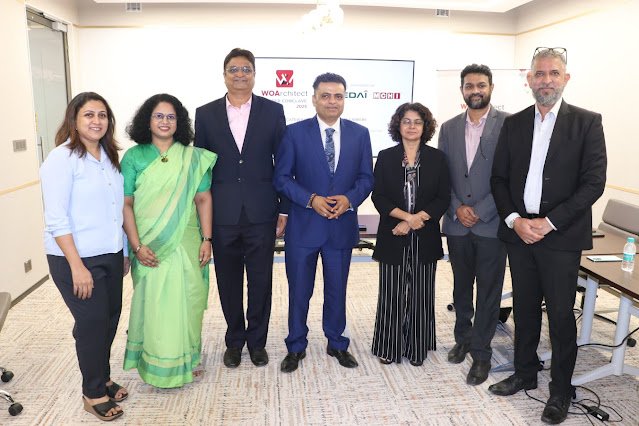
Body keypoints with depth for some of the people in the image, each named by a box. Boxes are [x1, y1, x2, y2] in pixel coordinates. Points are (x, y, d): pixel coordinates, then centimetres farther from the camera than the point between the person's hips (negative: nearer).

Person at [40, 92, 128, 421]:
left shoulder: (109, 156, 7)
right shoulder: (62, 159, -13)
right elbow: (56, 219, -16)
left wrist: (124, 251, 12)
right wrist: (77, 266, -19)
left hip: (110, 255, 6)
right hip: (76, 258, -6)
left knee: (110, 318, 12)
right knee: (92, 323, 3)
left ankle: (102, 377, 35)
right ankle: (93, 392, 24)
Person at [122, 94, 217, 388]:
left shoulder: (193, 157, 4)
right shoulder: (134, 157, 0)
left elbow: (203, 199, 3)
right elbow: (126, 204, -3)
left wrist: (206, 239, -3)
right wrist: (137, 246, -10)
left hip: (186, 244, 2)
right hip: (151, 247, -1)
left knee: (187, 300, 10)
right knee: (154, 303, 6)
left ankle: (189, 358, 30)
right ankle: (159, 365, 24)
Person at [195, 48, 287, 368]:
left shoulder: (272, 111, 2)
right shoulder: (205, 114, 4)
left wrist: (284, 209, -1)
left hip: (261, 213, -1)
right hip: (222, 215, 1)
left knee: (260, 282, 9)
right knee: (229, 282, 13)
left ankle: (257, 341, 29)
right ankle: (234, 340, 32)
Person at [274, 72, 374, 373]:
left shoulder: (360, 133, 3)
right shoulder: (295, 132, -3)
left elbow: (366, 177, 5)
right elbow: (281, 177, -4)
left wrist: (349, 199, -15)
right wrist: (311, 199, -17)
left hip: (343, 225, 2)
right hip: (303, 226, -1)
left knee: (337, 290, 15)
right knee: (299, 290, 11)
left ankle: (337, 344, 35)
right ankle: (296, 347, 29)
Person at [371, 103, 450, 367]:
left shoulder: (436, 158, 4)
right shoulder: (386, 157, 3)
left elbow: (443, 198, 0)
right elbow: (378, 196, -3)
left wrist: (418, 219, -12)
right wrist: (407, 216, -15)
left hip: (425, 238, 1)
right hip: (393, 237, -1)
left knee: (420, 294, 8)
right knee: (392, 294, 5)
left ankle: (417, 347, 22)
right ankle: (389, 347, 19)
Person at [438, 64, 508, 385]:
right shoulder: (449, 128, 8)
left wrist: (480, 211, -13)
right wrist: (457, 208, -7)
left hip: (492, 223, -4)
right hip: (457, 223, 4)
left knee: (488, 291, 5)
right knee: (461, 286, 16)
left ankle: (481, 353, 18)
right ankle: (463, 339, 34)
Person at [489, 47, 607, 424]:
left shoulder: (586, 122, -3)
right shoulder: (514, 124, 8)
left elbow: (594, 182, -9)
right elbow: (499, 178, 6)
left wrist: (549, 222, -15)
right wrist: (515, 220, -8)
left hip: (561, 237, -3)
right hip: (519, 233, 4)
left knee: (561, 314, 6)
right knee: (524, 308, 15)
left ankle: (561, 390, 24)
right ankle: (525, 373, 33)